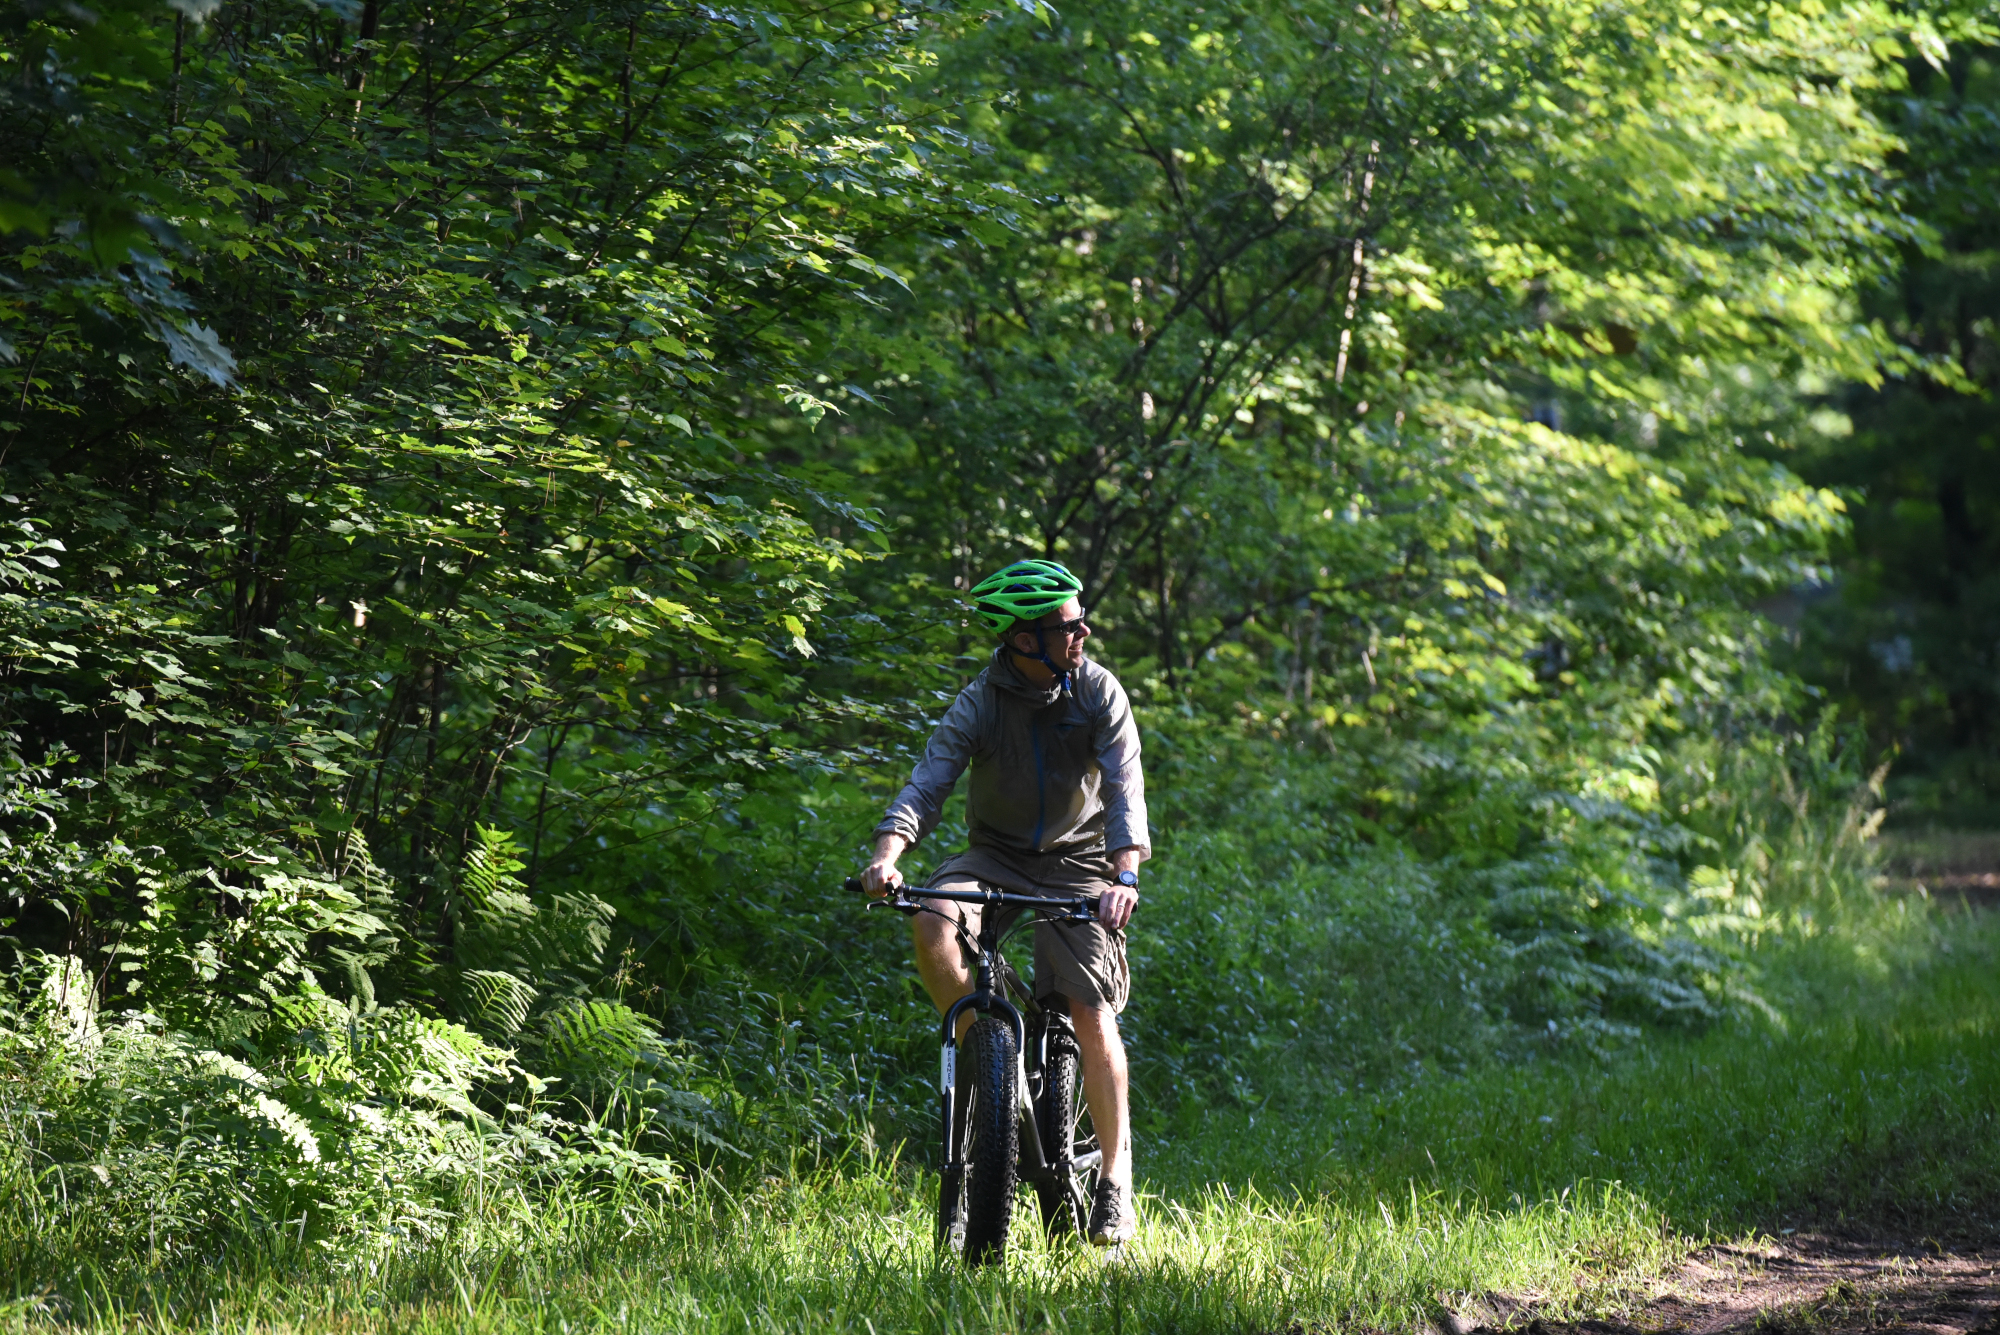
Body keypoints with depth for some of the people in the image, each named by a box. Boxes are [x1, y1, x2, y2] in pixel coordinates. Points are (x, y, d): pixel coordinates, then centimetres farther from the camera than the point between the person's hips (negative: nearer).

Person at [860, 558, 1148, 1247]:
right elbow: (928, 782, -21)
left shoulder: (1099, 693, -12)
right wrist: (887, 855, -39)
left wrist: (1125, 874, -36)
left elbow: (1125, 789, -19)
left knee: (1091, 1012, -14)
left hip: (1077, 860, -1)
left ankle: (1116, 1171, -1)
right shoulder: (981, 701, -13)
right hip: (998, 854, 1)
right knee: (933, 929, -30)